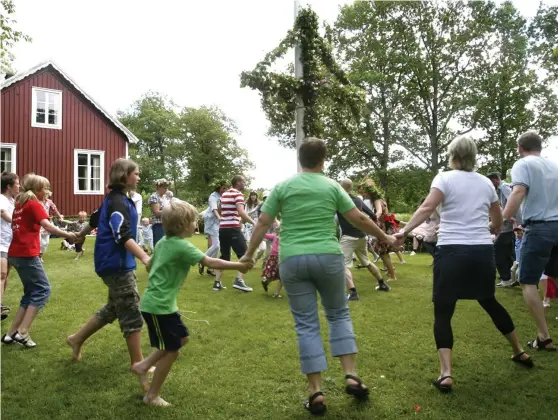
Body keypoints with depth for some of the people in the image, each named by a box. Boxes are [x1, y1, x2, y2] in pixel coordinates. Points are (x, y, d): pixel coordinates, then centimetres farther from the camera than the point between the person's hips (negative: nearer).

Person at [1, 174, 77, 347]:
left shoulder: (20, 204, 17)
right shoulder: (34, 205, -9)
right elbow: (48, 226, -22)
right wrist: (67, 235, -22)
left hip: (15, 253, 9)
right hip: (27, 254, -9)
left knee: (31, 292, 14)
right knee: (43, 289, -4)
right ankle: (22, 332, -8)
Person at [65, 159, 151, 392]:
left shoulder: (114, 199, 12)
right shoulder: (118, 202, -19)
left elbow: (96, 219, 29)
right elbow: (123, 236, -32)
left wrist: (80, 235, 47)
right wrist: (144, 257, -45)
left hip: (115, 263, 10)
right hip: (117, 264, -10)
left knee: (115, 307, 20)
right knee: (132, 313, -4)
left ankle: (77, 339, 33)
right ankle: (138, 365, 4)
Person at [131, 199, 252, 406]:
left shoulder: (163, 242, 8)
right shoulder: (182, 246, -19)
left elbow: (150, 266, 21)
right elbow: (211, 263, -20)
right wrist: (239, 265, -12)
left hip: (158, 302, 9)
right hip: (159, 306, -9)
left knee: (182, 338, 19)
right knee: (171, 351, 3)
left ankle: (143, 365, 23)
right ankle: (152, 396, 16)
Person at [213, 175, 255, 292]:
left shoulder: (224, 194, 19)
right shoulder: (238, 194, -7)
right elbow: (241, 212, -22)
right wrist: (254, 223, -22)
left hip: (222, 228, 8)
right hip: (233, 228, -8)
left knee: (224, 256, 14)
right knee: (244, 254, -3)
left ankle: (217, 283, 11)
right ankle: (239, 280, -14)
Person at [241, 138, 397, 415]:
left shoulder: (282, 187, 6)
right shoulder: (332, 186, 5)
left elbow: (263, 223, 4)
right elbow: (359, 219, 6)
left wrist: (249, 254, 14)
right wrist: (384, 238, 20)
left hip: (292, 260, 1)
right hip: (327, 257, 0)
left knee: (306, 325, 6)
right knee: (338, 314, 18)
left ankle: (316, 393, 7)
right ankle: (351, 377, 13)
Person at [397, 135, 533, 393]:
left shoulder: (444, 178, -2)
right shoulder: (486, 183, 13)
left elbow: (427, 208, -19)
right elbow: (498, 223, 22)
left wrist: (404, 231, -21)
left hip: (452, 251, -5)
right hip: (483, 251, 5)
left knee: (443, 312, 2)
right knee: (489, 302, 27)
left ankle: (446, 374, -9)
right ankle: (520, 352, 42)